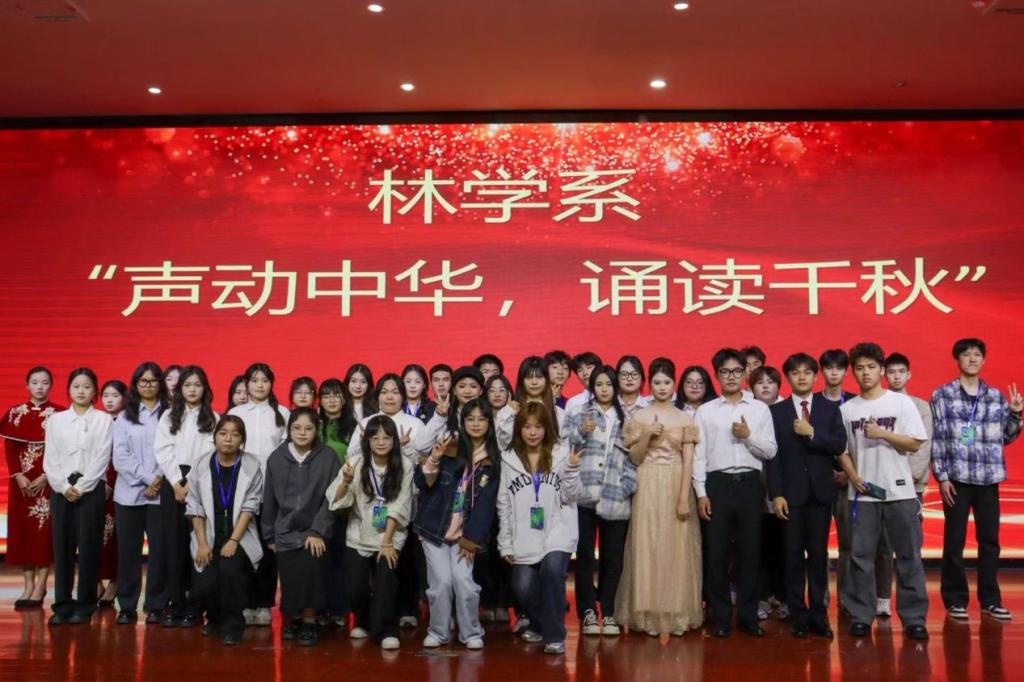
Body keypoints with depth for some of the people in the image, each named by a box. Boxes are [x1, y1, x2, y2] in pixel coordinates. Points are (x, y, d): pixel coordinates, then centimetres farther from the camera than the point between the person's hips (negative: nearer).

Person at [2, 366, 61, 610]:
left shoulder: (59, 414, -2)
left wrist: (45, 477, -14)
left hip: (48, 481, -3)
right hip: (21, 481, 3)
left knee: (44, 530, -4)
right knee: (22, 530, 4)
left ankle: (40, 586, 1)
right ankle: (28, 584, 11)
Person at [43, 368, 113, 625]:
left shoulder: (104, 420, 3)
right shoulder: (55, 420, 11)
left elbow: (101, 459, -5)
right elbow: (50, 459, 5)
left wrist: (80, 487, -11)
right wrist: (64, 487, -8)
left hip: (91, 490, -2)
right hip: (60, 490, 2)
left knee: (88, 548, -2)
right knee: (62, 547, 2)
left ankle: (85, 605, 6)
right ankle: (62, 604, 9)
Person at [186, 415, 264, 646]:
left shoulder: (252, 466, -5)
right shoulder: (202, 464, -1)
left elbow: (249, 507, -8)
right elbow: (195, 507, 0)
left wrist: (233, 541, -16)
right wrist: (202, 543, -8)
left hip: (239, 537, -2)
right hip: (209, 537, 2)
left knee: (230, 570, -28)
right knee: (204, 585, -14)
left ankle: (232, 625, -4)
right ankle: (215, 618, 22)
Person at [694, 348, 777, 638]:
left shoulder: (760, 408, 7)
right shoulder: (705, 411, 5)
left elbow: (770, 451, 5)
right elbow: (698, 454, 2)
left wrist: (748, 436, -11)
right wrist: (701, 493, -4)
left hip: (750, 484, 1)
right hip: (718, 484, 0)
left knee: (750, 551, 5)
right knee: (717, 553, 3)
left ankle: (748, 615, 16)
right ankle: (720, 617, 13)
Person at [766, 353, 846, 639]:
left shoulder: (830, 408, 8)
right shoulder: (776, 411, 3)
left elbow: (840, 445, -2)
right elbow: (773, 454, -2)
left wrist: (812, 433, -15)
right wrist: (776, 494, -8)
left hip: (820, 491, 1)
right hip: (791, 492, -1)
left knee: (818, 554, 4)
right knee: (793, 555, 2)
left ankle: (819, 615, 12)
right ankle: (799, 616, 9)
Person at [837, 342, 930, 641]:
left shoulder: (901, 402, 1)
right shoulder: (846, 409, 6)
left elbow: (915, 443, -4)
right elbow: (841, 450, 9)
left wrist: (883, 433, -15)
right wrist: (853, 476, -6)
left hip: (899, 491, -1)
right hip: (862, 493, 2)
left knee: (908, 556, 1)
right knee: (860, 556, 3)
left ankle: (914, 617, 9)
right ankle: (861, 616, 11)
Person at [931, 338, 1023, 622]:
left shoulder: (996, 396, 10)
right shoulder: (942, 395, 0)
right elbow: (936, 438, -3)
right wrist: (941, 477, -9)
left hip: (988, 479, 3)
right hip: (956, 478, -3)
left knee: (990, 541, 8)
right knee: (954, 541, 2)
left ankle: (990, 600, 18)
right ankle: (955, 600, 12)